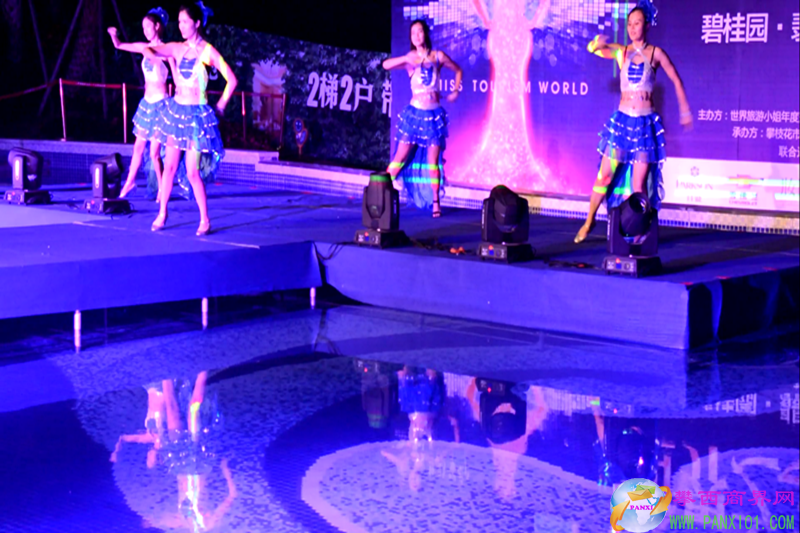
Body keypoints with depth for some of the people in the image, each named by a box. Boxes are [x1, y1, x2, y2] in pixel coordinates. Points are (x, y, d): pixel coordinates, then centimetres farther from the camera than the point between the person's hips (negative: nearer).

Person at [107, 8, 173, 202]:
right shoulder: (145, 48, 8)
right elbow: (119, 45, 13)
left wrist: (157, 59, -28)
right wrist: (114, 35, -6)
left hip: (160, 103, -7)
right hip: (146, 102, 7)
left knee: (154, 153, -6)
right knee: (138, 146, 16)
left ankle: (162, 190, 6)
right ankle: (130, 182, 29)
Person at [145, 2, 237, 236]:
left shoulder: (207, 52, -10)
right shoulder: (178, 48, 6)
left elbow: (231, 80, -12)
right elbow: (148, 50, 2)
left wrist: (220, 107, -7)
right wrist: (154, 55, -21)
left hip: (196, 115, -5)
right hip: (175, 110, 5)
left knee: (192, 172, -6)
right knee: (169, 166, 9)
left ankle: (205, 220, 6)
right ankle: (162, 213, 19)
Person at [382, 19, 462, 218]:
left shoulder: (437, 56, 3)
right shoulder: (410, 59, 3)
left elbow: (458, 70, 17)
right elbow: (386, 65, -14)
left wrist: (455, 91, 6)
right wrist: (408, 58, -24)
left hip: (434, 114, 0)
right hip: (414, 113, 0)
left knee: (433, 160, 0)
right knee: (400, 157, -1)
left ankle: (435, 202, 5)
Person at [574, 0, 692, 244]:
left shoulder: (655, 53, 0)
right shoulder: (621, 52, 4)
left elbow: (676, 80, 10)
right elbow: (593, 48, -11)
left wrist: (684, 109, 12)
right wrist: (597, 44, -35)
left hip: (645, 123, -1)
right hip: (622, 120, 2)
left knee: (639, 184, -2)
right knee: (605, 175, 0)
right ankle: (589, 221, 16)